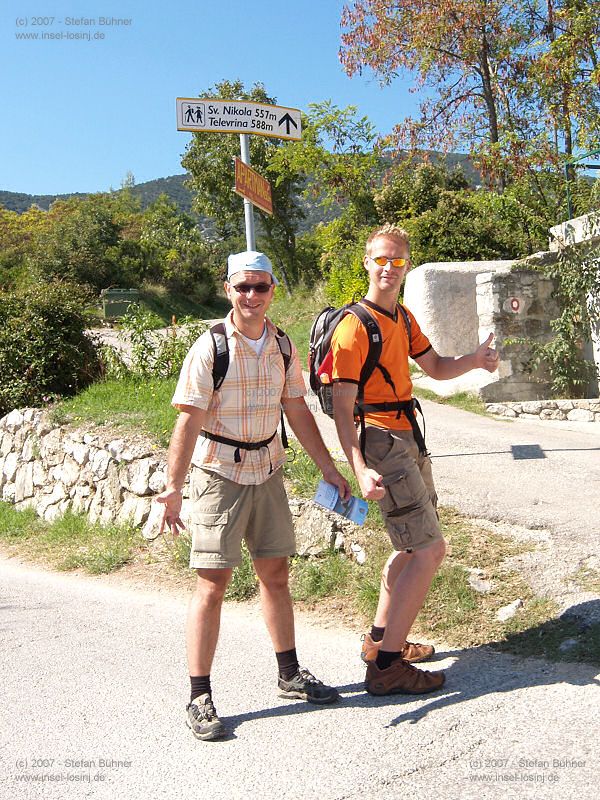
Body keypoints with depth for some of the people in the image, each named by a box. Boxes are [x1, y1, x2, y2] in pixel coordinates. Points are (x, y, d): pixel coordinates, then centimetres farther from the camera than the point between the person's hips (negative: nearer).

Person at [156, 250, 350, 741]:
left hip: (267, 472, 5)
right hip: (220, 474, -5)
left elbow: (297, 412, 11)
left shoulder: (283, 347, 5)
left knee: (276, 574, 14)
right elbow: (188, 421, -15)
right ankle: (200, 698, 9)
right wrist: (173, 487, -21)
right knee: (213, 584, -3)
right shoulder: (210, 347, -12)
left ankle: (290, 675, 30)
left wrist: (329, 468, 11)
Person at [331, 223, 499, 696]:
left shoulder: (404, 319, 13)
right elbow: (342, 409, -21)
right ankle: (386, 667, -3)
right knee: (430, 550, -10)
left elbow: (436, 368, 23)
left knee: (413, 547, 18)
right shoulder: (354, 327, -16)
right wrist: (360, 471, -32)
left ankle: (380, 640, 31)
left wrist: (474, 361, 2)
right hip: (382, 443, -10)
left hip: (409, 439, 10)